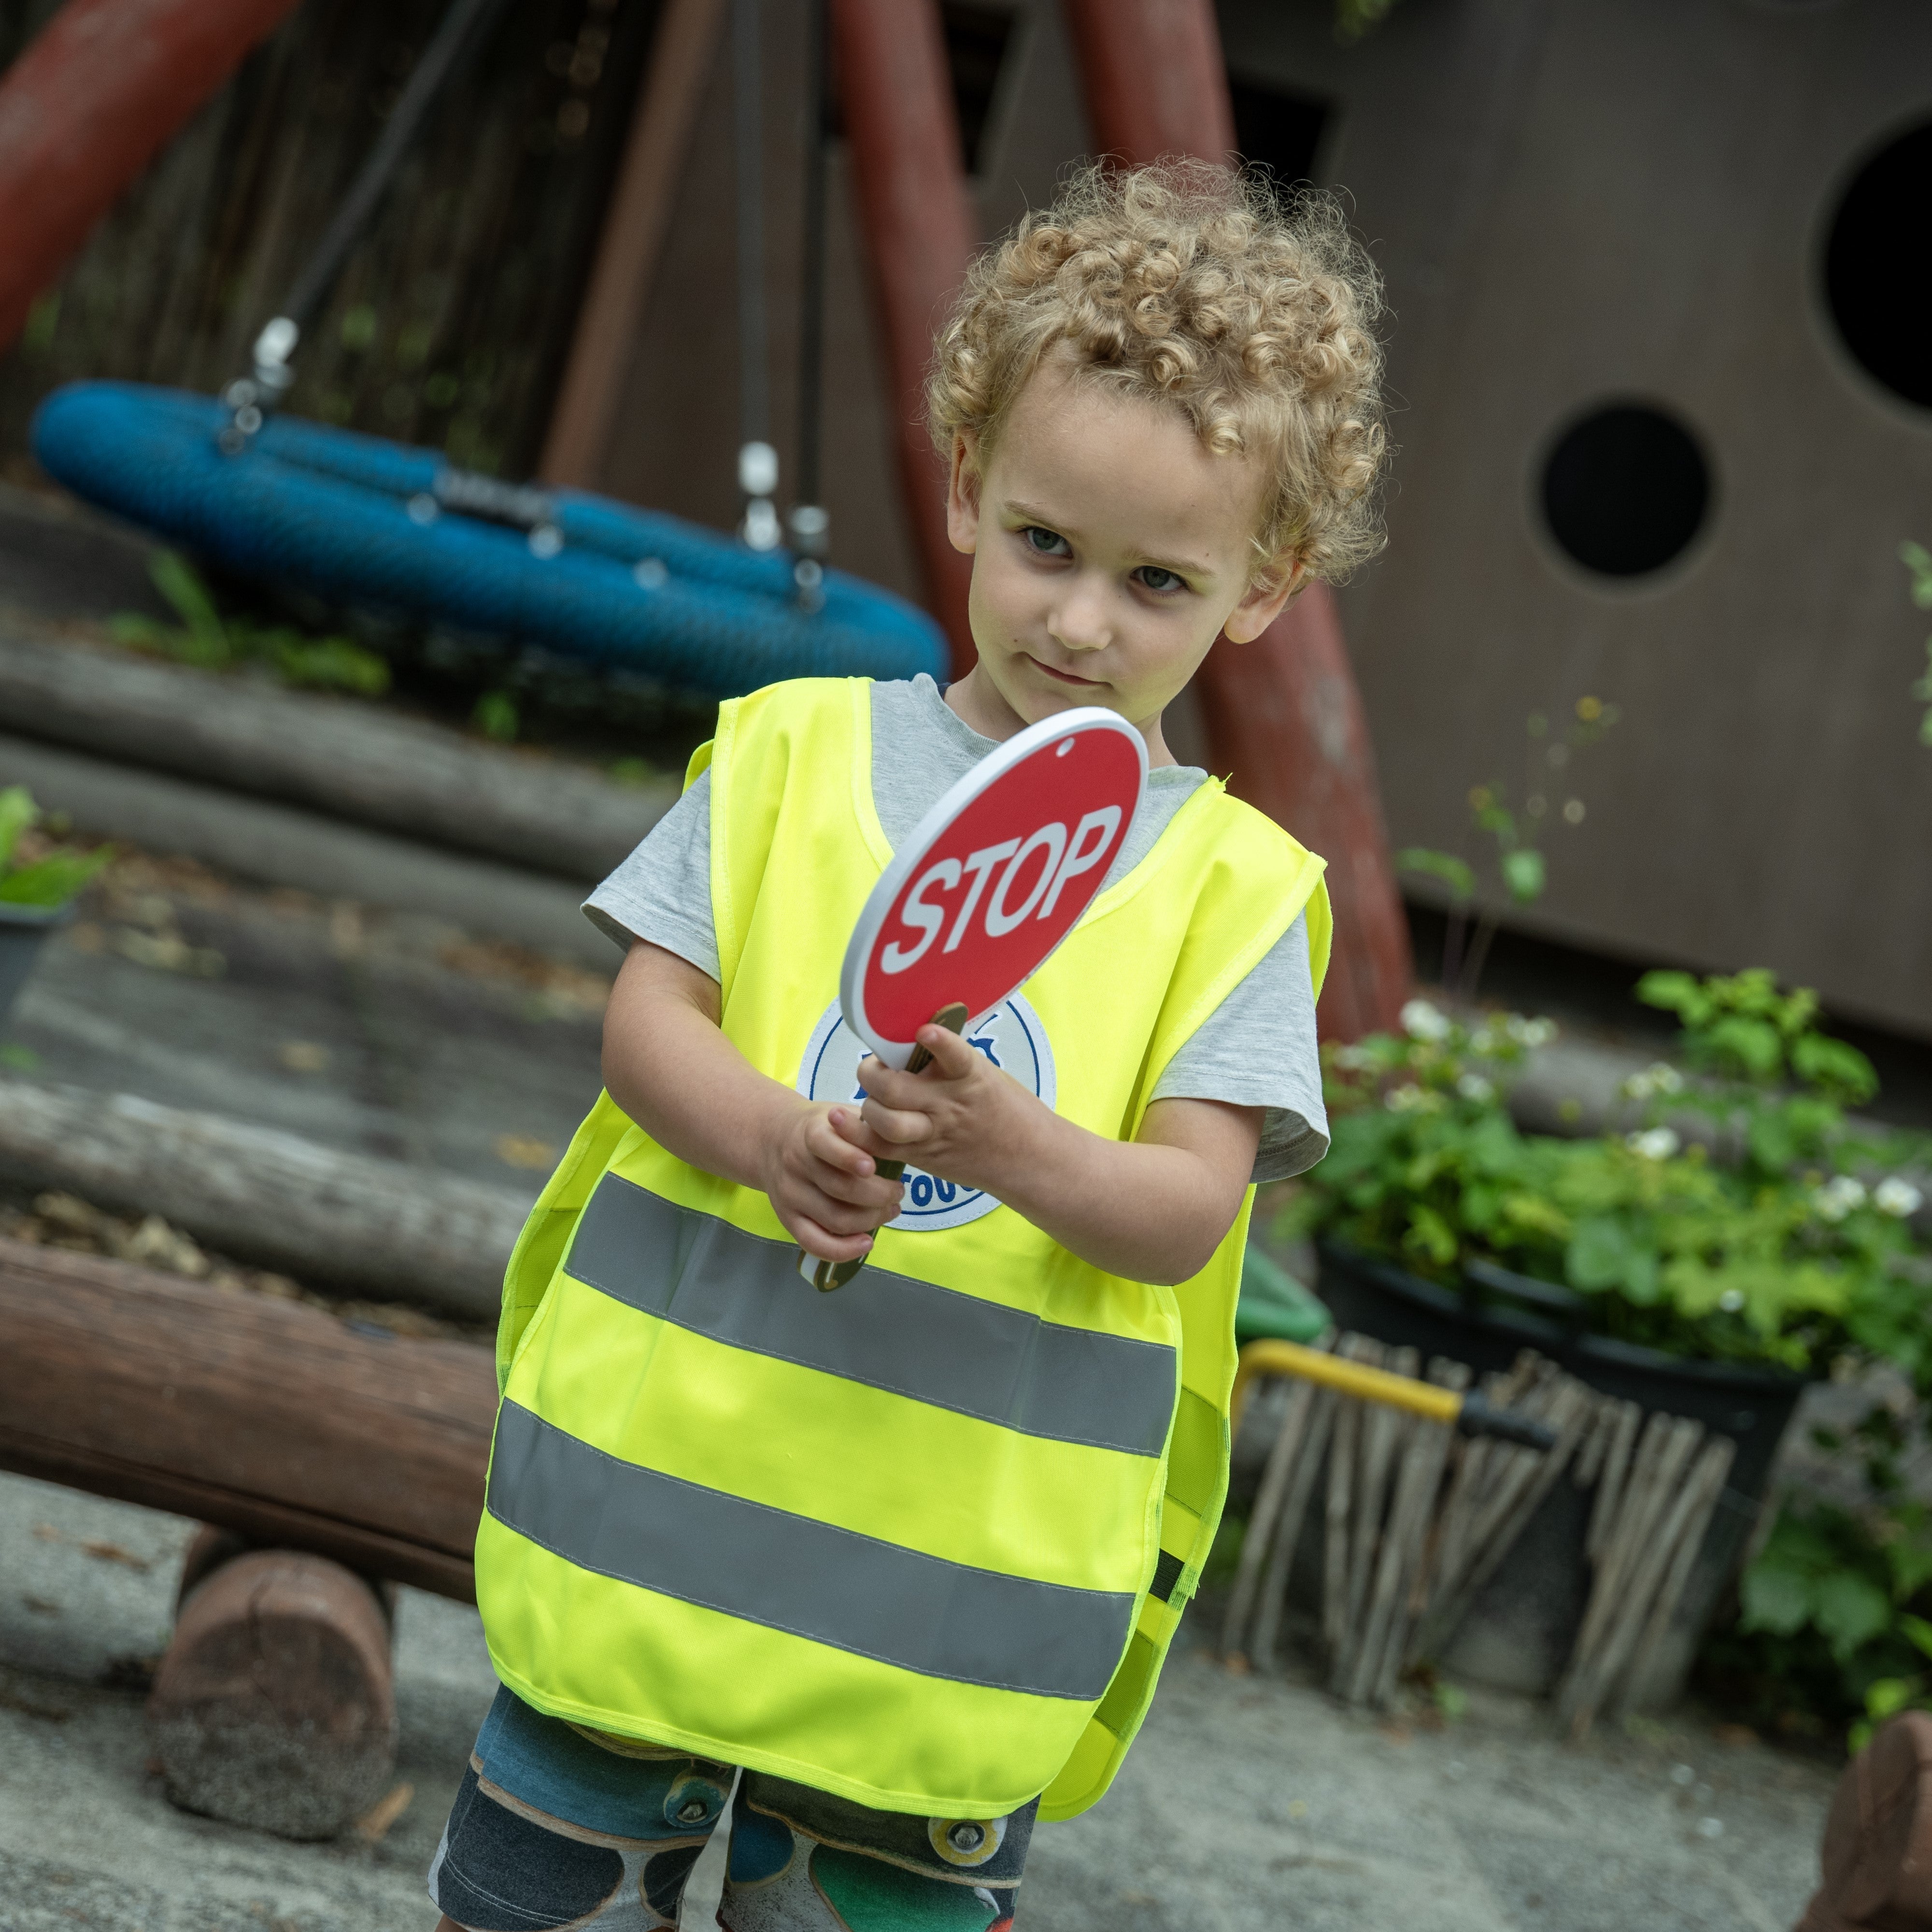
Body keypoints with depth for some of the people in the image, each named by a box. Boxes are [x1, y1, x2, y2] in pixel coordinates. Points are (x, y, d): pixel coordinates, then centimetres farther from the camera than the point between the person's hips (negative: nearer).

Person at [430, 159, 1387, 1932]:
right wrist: (769, 1138, -22)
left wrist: (1021, 1153, -29)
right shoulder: (797, 754, 4)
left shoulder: (1231, 889, 0)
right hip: (667, 1477, 1)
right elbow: (648, 1013, -1)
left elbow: (1188, 1210, -8)